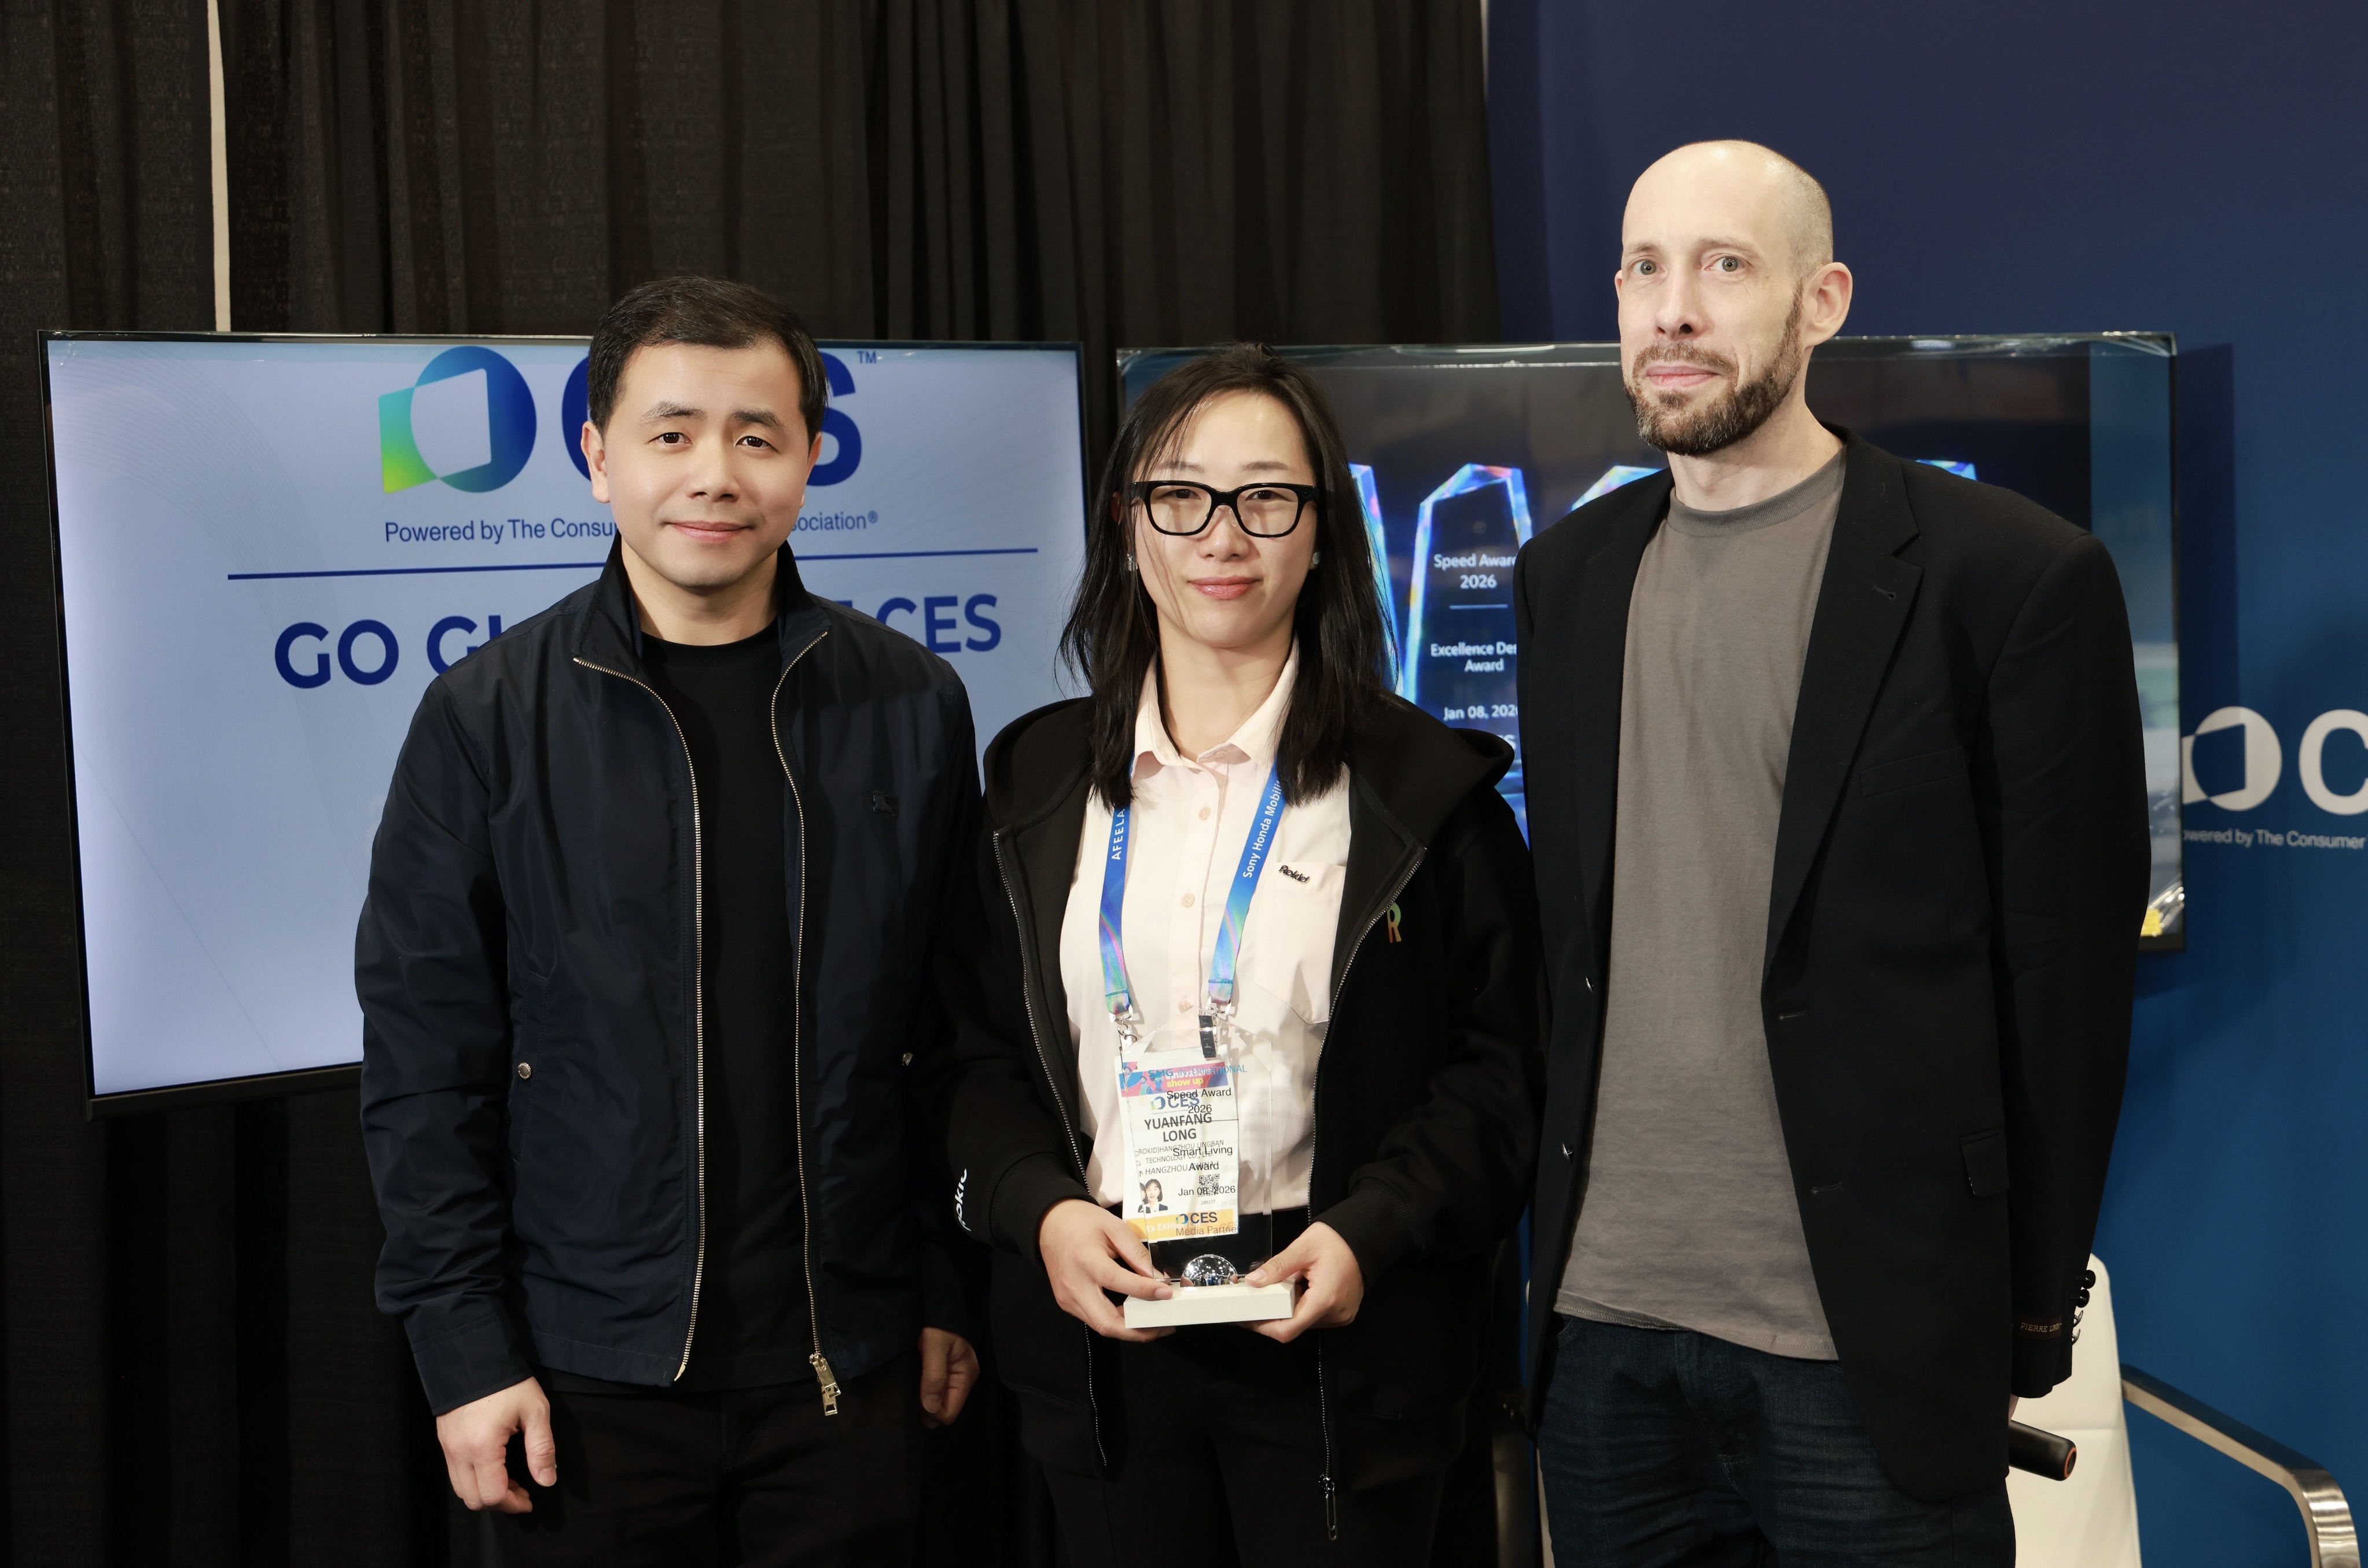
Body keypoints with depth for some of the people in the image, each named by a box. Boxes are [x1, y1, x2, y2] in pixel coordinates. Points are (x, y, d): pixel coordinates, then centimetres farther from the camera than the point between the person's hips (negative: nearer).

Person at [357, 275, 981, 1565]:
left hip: (846, 1371, 2)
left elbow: (953, 1032, 6)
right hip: (592, 1377, -1)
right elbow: (425, 1059, -3)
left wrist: (948, 1291, 4)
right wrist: (466, 1347, -6)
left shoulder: (910, 708, 1)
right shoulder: (487, 719, -4)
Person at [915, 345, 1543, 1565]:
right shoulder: (1040, 779, 7)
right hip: (1100, 1335, 3)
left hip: (1336, 1343, -2)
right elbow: (977, 1049, 9)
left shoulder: (1423, 787, -2)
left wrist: (1369, 1233, -15)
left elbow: (1496, 1071, -2)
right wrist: (1041, 1209, -9)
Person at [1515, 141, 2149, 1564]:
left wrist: (2026, 1320, -5)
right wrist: (1552, 1228, 9)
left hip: (1874, 1345, -4)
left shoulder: (2016, 575, -7)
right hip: (1601, 1324, 5)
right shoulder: (1568, 575, 9)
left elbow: (2066, 969, -6)